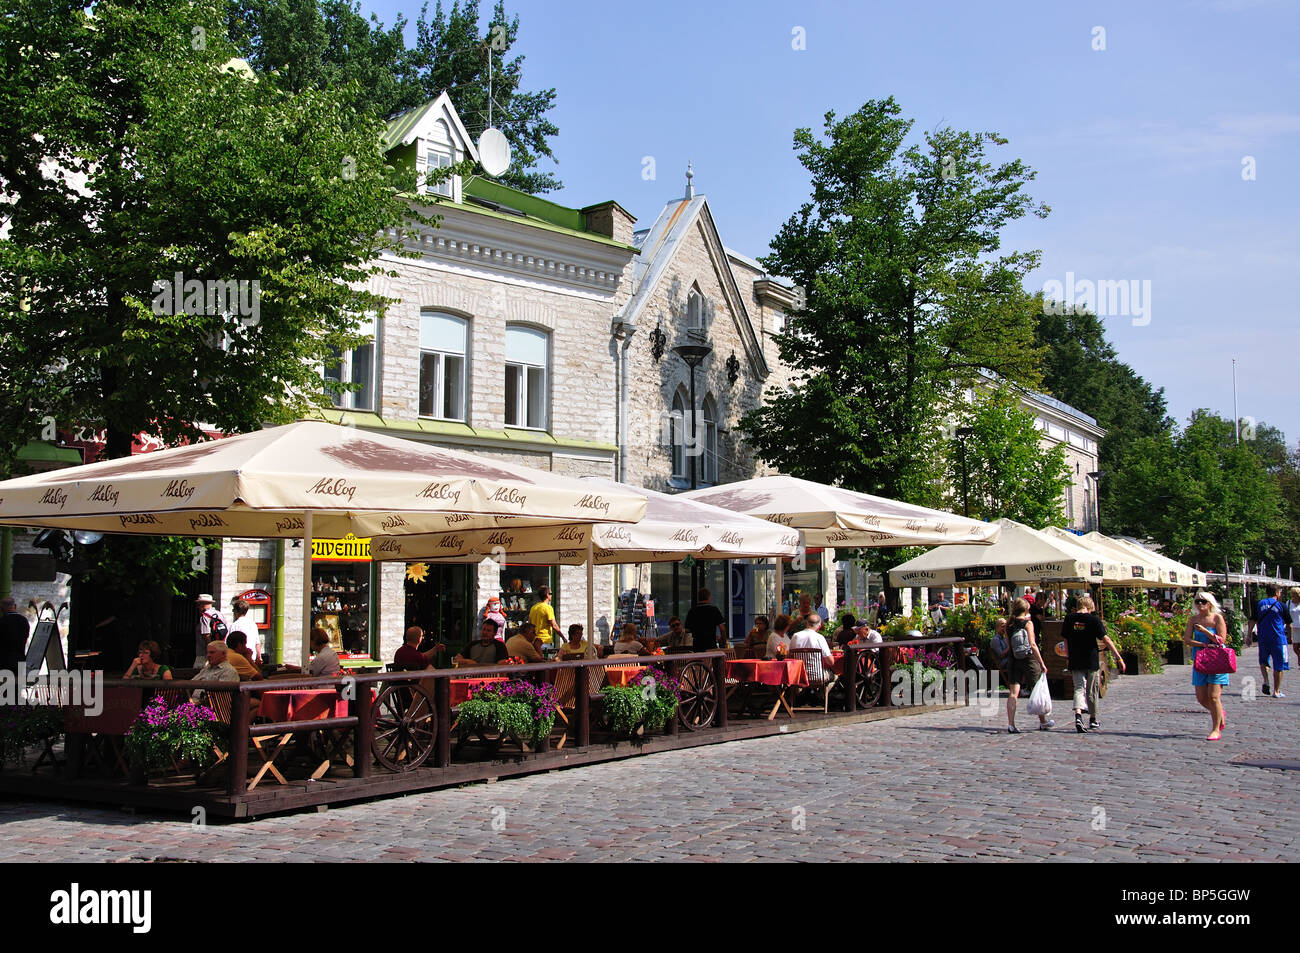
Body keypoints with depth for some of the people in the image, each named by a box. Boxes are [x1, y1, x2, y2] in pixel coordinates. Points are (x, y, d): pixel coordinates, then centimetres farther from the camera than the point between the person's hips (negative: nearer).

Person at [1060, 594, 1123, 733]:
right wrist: (1119, 658, -8)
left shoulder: (1069, 618, 0)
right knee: (1092, 691, 12)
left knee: (1079, 688, 0)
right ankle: (1092, 720, 26)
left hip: (1075, 661, 2)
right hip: (1092, 661, -2)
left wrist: (1069, 658, 19)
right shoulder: (1093, 619, -9)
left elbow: (1066, 639, 7)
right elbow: (1106, 640, -11)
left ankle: (1078, 715, -25)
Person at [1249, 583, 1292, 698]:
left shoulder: (1259, 604, 4)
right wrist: (1289, 636, 19)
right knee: (1278, 666, 5)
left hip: (1263, 638, 3)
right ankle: (1276, 691, 5)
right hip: (1278, 638, -3)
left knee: (1264, 661, 21)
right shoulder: (1281, 605, -2)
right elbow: (1289, 624, 4)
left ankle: (1265, 681, -3)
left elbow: (1252, 621, 1)